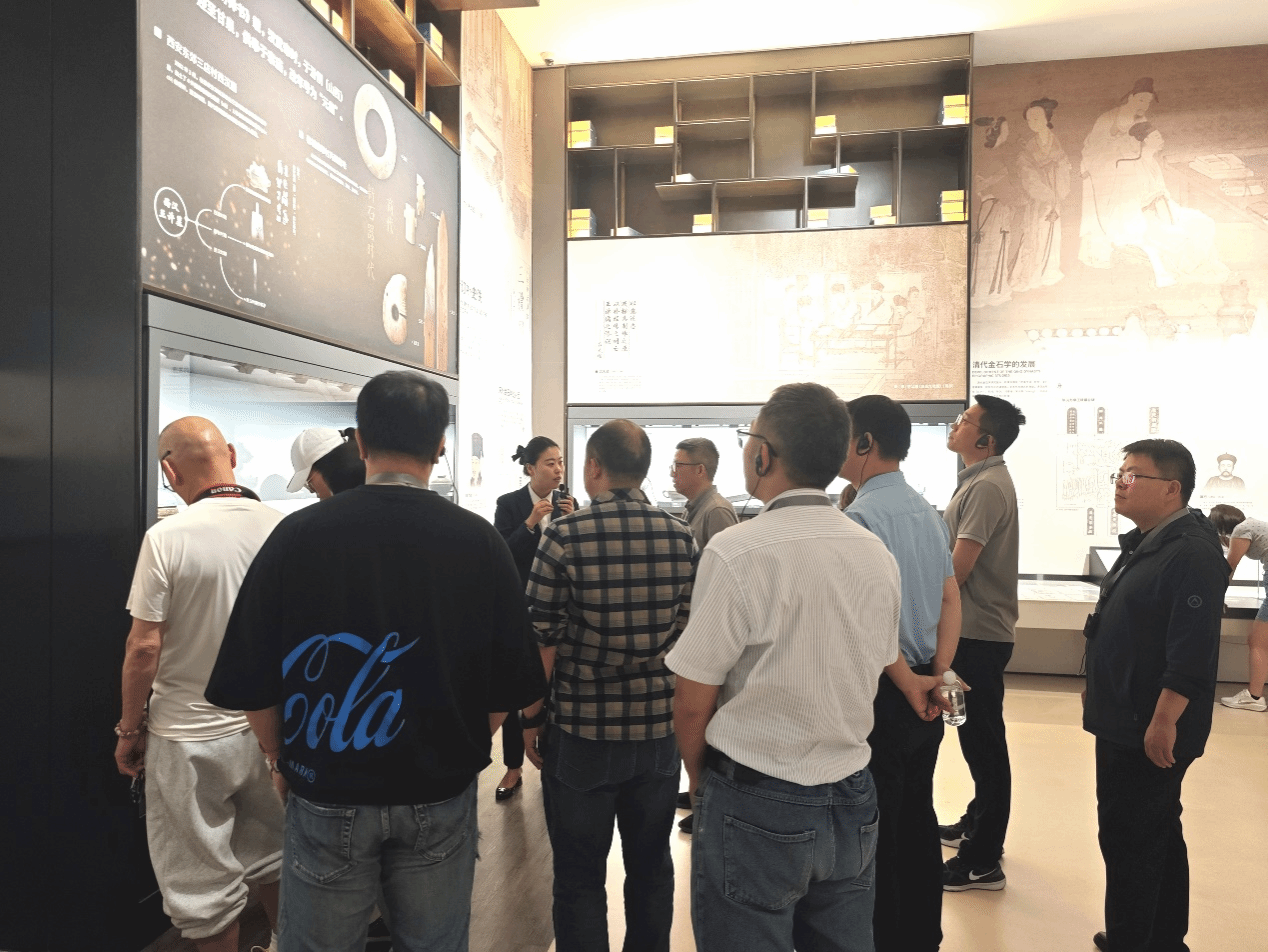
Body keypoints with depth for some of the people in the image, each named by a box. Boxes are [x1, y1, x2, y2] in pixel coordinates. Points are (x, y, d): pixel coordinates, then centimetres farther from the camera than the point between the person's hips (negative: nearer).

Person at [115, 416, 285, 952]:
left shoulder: (167, 538, -18)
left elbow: (145, 646, -14)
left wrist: (130, 729, 0)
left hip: (191, 738, -4)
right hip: (268, 728, 4)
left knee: (206, 888, 13)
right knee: (270, 859, 23)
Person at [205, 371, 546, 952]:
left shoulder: (298, 535, -13)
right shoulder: (480, 542, -10)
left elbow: (251, 684, -6)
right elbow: (510, 687, -4)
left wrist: (281, 760, 12)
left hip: (325, 798, 0)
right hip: (441, 796, 1)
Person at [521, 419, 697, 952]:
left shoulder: (566, 537, -14)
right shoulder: (682, 538, -4)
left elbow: (542, 642, -12)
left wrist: (531, 717, 1)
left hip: (582, 732, -3)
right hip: (661, 729, 4)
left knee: (580, 878, 13)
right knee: (651, 868, 20)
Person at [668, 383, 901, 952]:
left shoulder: (735, 552, -18)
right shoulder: (877, 556, 0)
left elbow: (693, 703, -13)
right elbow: (877, 670, 11)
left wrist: (701, 780, 5)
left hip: (756, 807, -6)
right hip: (852, 803, 6)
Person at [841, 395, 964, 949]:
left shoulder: (861, 516, -18)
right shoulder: (928, 513, 8)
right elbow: (952, 601, 6)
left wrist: (908, 682, -11)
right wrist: (937, 675, 1)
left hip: (881, 693, -9)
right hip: (923, 691, 9)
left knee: (876, 834, 4)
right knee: (918, 821, 20)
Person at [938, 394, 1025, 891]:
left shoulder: (987, 487, -19)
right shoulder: (981, 481, 12)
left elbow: (957, 569, -23)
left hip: (978, 632, -10)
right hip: (974, 628, 10)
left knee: (983, 740, -1)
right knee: (979, 736, 21)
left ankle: (983, 863, 9)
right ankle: (979, 824, 37)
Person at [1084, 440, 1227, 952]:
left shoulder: (1191, 553, -21)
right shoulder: (1143, 543, 11)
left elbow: (1191, 653, -26)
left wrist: (1163, 723, -25)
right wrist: (1099, 690, 21)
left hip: (1150, 731, -10)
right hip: (1124, 721, 10)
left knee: (1129, 839, -1)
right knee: (1158, 834, 20)